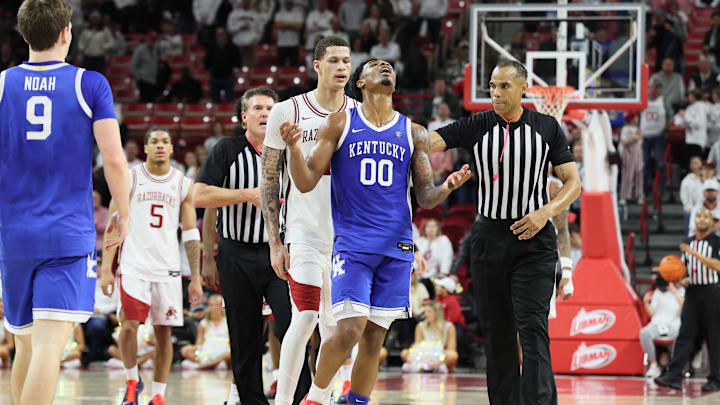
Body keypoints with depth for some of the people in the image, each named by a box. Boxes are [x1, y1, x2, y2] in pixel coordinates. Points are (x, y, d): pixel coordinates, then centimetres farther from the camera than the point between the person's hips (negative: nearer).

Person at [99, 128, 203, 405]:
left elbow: (191, 236, 9)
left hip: (168, 269, 2)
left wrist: (196, 278, 3)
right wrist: (106, 269, -5)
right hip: (134, 265, -2)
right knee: (129, 325, -14)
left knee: (164, 333, 2)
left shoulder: (183, 184, 8)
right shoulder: (130, 179, 2)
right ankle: (132, 380, 9)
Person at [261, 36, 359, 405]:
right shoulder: (287, 112, -3)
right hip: (303, 233, -3)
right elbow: (269, 180, 0)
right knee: (305, 317, -14)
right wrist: (274, 243, -4)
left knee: (334, 324, 6)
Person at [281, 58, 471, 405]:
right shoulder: (340, 123, 4)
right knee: (350, 330, -15)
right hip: (352, 242, -3)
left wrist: (448, 186, -11)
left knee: (374, 338, 3)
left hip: (396, 246, 3)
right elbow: (306, 183, 0)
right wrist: (294, 148, -18)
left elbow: (425, 198, 11)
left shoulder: (413, 133, 11)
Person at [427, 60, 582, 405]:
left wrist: (546, 212, -15)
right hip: (489, 236, 2)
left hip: (533, 238, -2)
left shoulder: (547, 127, 1)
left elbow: (572, 182, 2)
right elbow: (429, 141, -11)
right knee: (497, 333, 7)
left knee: (532, 329, -13)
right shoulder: (477, 127, 1)